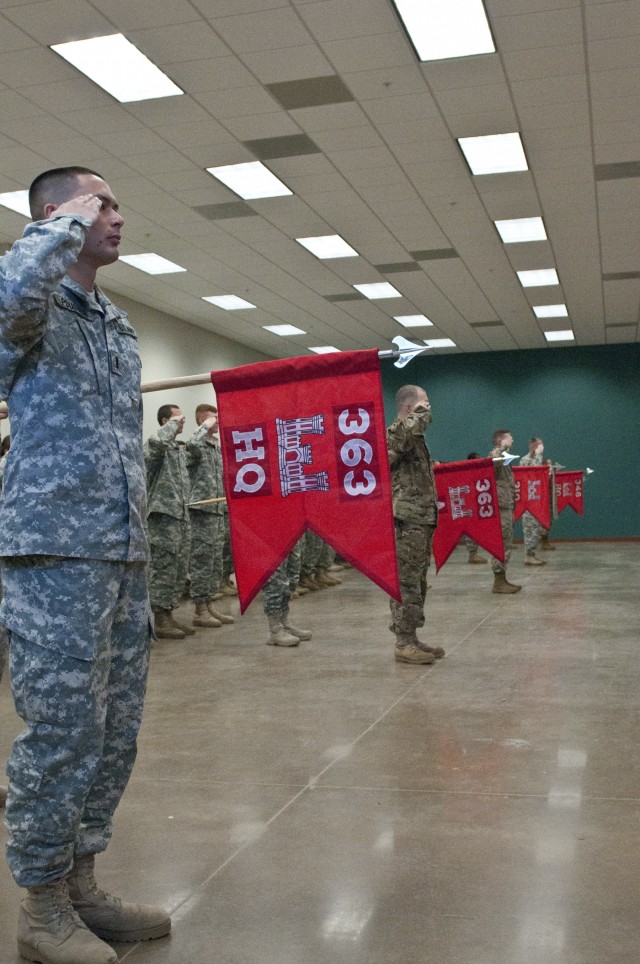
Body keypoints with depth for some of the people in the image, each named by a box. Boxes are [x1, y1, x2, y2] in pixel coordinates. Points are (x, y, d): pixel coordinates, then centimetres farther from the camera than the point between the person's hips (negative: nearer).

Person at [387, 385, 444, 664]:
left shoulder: (414, 437, 21)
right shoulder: (394, 433, -11)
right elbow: (407, 430, -36)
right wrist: (421, 412, -21)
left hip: (420, 520, 10)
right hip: (407, 521, -10)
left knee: (417, 582, 13)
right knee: (406, 583, -7)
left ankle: (410, 638, 19)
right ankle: (403, 643, -2)